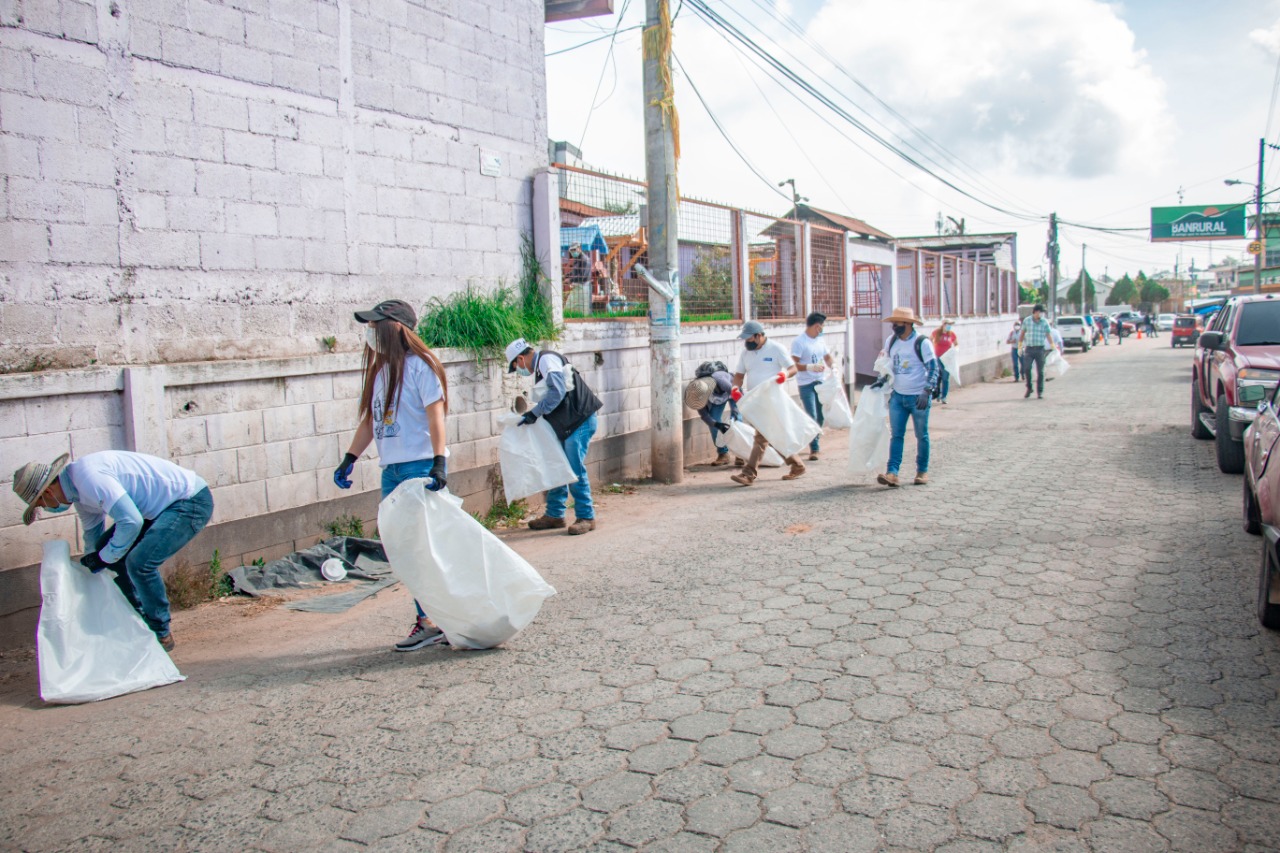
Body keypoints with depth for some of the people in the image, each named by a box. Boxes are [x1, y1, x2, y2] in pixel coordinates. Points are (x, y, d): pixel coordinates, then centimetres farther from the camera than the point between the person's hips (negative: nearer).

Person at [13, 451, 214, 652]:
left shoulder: (88, 476, -22)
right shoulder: (80, 492, 10)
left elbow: (131, 522, -27)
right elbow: (92, 533, 27)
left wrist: (105, 557, -12)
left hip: (192, 501, -10)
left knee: (139, 562, -21)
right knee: (104, 548, 11)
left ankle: (161, 634, -1)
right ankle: (139, 621, 23)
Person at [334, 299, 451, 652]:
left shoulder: (420, 365, -8)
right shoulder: (379, 370, 15)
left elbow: (436, 414, -15)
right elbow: (370, 419, 21)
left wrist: (438, 462, -24)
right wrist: (350, 458, 15)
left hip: (421, 466, -8)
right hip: (391, 469, 8)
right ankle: (427, 621, 13)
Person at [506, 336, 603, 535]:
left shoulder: (547, 360, -10)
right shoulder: (540, 366, 21)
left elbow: (558, 391, -21)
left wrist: (535, 413, -16)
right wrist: (532, 414, 15)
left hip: (580, 421, -11)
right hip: (566, 425, 11)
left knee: (575, 470, -8)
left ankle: (586, 517, 1)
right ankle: (554, 515, 23)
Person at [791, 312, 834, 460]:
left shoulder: (820, 340, 11)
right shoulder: (799, 342, -12)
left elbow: (827, 356, 22)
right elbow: (794, 365, -16)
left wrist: (832, 365, 0)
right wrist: (811, 367, -28)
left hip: (820, 382, 7)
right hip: (806, 384, -7)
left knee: (820, 416, 12)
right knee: (812, 417, -11)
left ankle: (814, 443, 28)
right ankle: (814, 449, -8)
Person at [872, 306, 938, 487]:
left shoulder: (922, 342, -12)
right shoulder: (890, 341, 5)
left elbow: (934, 368, -12)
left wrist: (927, 392, -22)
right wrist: (881, 381, 5)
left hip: (918, 397, -5)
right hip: (897, 396, 5)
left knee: (921, 436, 7)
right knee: (896, 435, -3)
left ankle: (922, 471, 20)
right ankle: (892, 473, -9)